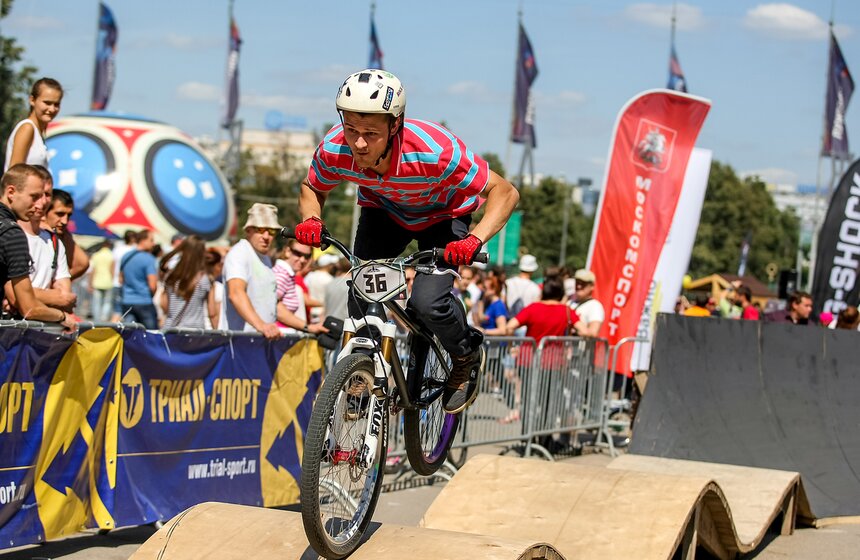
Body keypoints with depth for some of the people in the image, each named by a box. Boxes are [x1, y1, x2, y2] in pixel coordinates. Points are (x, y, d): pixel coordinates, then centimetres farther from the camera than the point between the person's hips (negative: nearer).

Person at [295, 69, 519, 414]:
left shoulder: (434, 151, -41)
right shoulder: (334, 150, -30)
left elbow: (505, 192, -31)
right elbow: (312, 189, -5)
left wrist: (475, 240, -46)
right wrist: (311, 219, -27)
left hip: (442, 216, -3)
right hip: (383, 211, 3)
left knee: (428, 303, -22)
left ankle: (467, 356, 11)